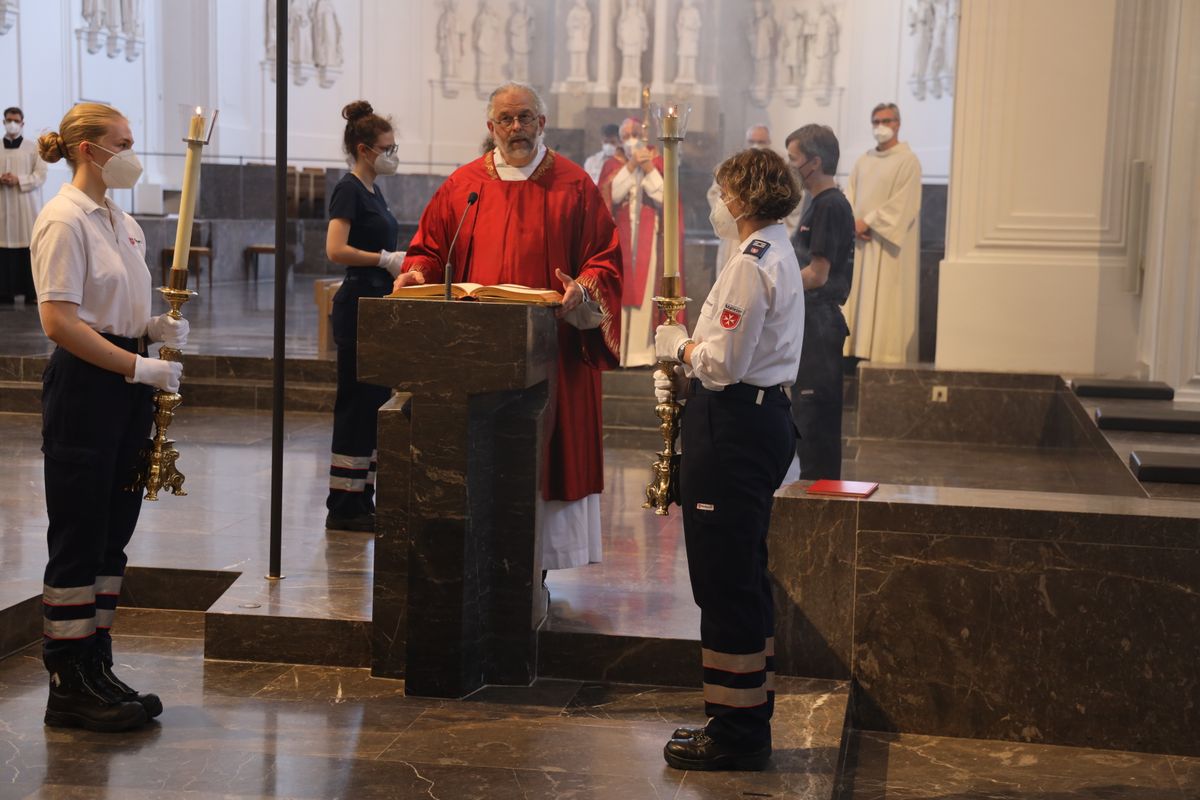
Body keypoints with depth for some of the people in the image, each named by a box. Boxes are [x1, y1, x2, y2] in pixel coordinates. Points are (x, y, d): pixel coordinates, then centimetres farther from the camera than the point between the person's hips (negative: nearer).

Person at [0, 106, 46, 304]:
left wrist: (19, 180, -14)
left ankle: (31, 291, -2)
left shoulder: (33, 148, 5)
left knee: (29, 246, -4)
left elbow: (40, 175, -1)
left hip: (27, 205, -1)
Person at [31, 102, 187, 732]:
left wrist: (157, 329, 1)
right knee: (79, 539, -2)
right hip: (83, 389, -9)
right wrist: (141, 366, -21)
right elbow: (59, 322, -20)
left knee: (112, 534, 12)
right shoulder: (64, 221, -12)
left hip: (126, 391, 9)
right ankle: (70, 689, 6)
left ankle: (96, 672, 21)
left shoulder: (123, 223, 15)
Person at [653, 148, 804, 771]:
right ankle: (750, 718, 24)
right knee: (743, 577, 16)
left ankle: (735, 733, 3)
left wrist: (678, 346, -3)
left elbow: (724, 363, -21)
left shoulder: (750, 263, -17)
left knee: (725, 581, -4)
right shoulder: (777, 254, 16)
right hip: (764, 416, 11)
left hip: (733, 427, -11)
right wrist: (685, 366, 9)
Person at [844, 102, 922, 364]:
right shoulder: (864, 160, 16)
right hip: (860, 240, 6)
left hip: (888, 243, -6)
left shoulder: (908, 161, -5)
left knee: (884, 300, -7)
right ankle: (858, 349, 8)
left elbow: (902, 204, -13)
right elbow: (849, 196, 12)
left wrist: (868, 221, -13)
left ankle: (885, 355, -5)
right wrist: (854, 224, -7)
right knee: (857, 298, 4)